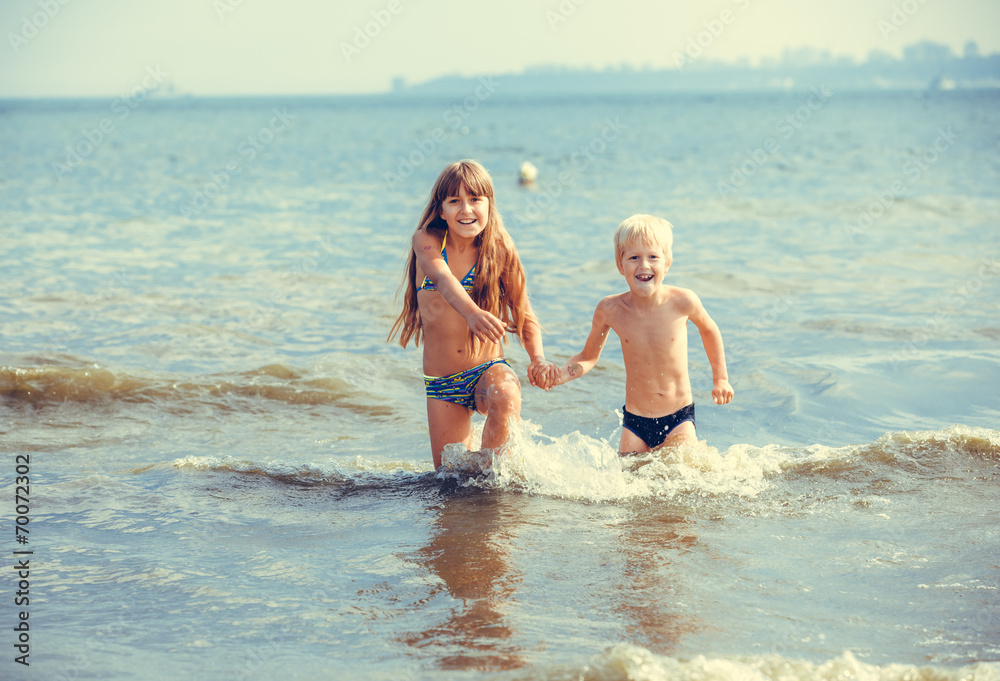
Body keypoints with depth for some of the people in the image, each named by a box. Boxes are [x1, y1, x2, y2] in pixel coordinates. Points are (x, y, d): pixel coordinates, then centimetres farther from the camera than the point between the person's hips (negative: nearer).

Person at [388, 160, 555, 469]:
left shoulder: (499, 251, -3)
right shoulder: (427, 241, -4)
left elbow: (525, 316, 0)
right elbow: (443, 279, -26)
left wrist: (538, 359, -20)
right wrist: (472, 313, -47)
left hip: (488, 370, -1)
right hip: (441, 384, 1)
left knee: (505, 397, -36)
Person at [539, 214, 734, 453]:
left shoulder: (681, 302, -13)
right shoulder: (610, 310, -10)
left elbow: (708, 329, 10)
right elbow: (588, 356, 6)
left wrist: (720, 379, 13)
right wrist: (560, 375, -12)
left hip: (678, 418, -1)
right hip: (635, 422, 1)